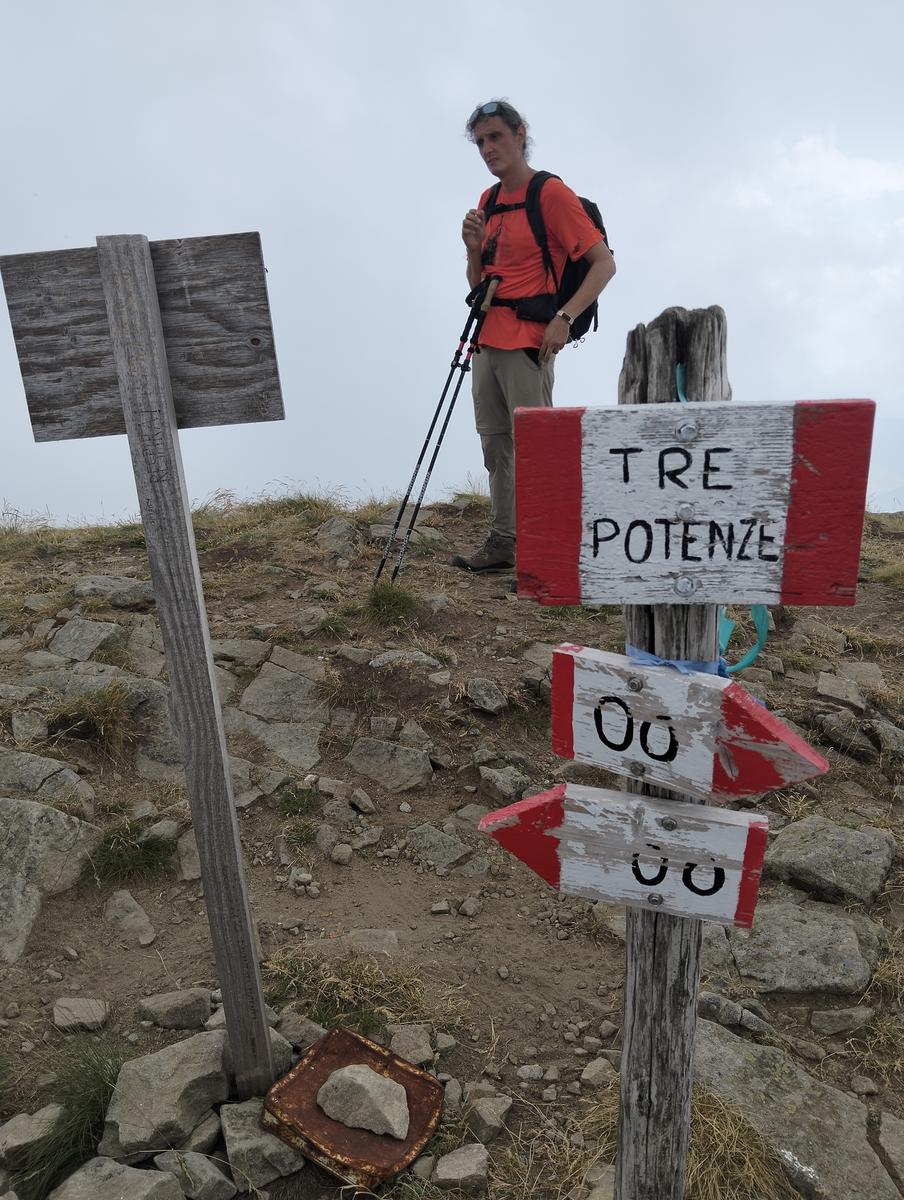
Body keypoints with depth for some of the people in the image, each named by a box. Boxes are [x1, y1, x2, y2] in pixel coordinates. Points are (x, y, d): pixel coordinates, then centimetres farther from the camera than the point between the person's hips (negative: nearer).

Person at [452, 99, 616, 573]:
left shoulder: (551, 194, -6)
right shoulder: (488, 202, 17)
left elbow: (604, 263, -10)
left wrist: (564, 318, -21)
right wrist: (474, 248, 1)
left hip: (528, 343, -8)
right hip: (488, 340, 8)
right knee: (495, 444, 9)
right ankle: (502, 542, 18)